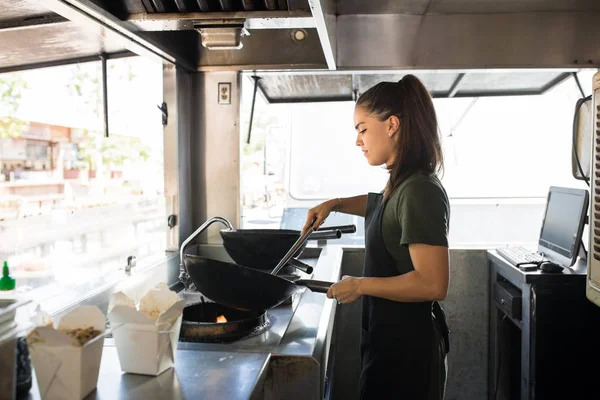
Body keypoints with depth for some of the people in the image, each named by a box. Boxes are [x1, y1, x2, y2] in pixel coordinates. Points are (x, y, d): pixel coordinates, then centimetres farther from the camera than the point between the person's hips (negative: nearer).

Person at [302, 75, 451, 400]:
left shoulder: (420, 190, -23)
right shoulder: (400, 185, 4)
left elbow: (432, 284, -29)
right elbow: (379, 206, 29)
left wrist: (359, 285, -20)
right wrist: (334, 204, 13)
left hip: (406, 345, -9)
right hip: (388, 335, 9)